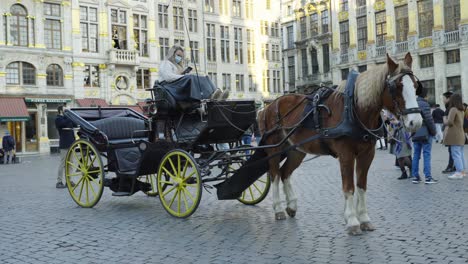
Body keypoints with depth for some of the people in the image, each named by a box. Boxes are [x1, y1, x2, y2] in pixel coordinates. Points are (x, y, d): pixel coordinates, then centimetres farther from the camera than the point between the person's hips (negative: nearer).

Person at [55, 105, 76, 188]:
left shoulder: (65, 118, 19)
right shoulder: (58, 119, -6)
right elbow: (66, 123, -23)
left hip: (70, 143, 8)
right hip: (64, 144, -8)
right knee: (63, 163, -6)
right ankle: (59, 182, -1)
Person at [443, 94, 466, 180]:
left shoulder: (453, 109, -15)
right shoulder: (461, 111, 13)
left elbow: (450, 122, -22)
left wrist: (445, 120, -2)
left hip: (455, 135, -9)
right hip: (461, 134, 9)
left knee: (456, 154, -7)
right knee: (460, 154, 13)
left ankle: (459, 172, -8)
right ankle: (461, 171, 18)